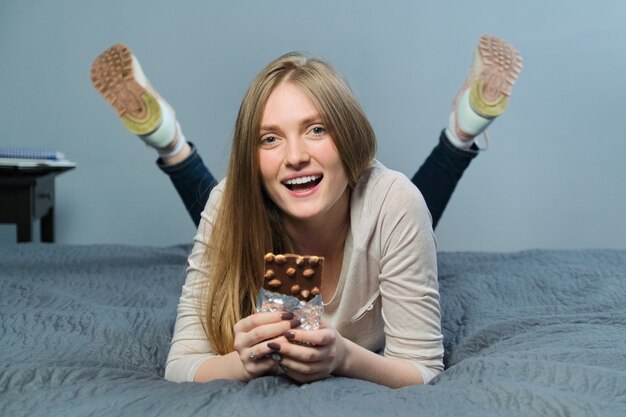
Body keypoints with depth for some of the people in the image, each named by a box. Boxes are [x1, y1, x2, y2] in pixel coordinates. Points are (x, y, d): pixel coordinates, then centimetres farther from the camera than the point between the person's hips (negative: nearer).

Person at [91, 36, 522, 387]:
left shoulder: (393, 202, -41)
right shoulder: (231, 204, -36)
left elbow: (423, 371, -35)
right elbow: (181, 366, -32)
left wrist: (345, 358, -57)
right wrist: (245, 361, -55)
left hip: (367, 356, 0)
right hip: (264, 363, 1)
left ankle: (462, 130, 11)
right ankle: (169, 141, 12)